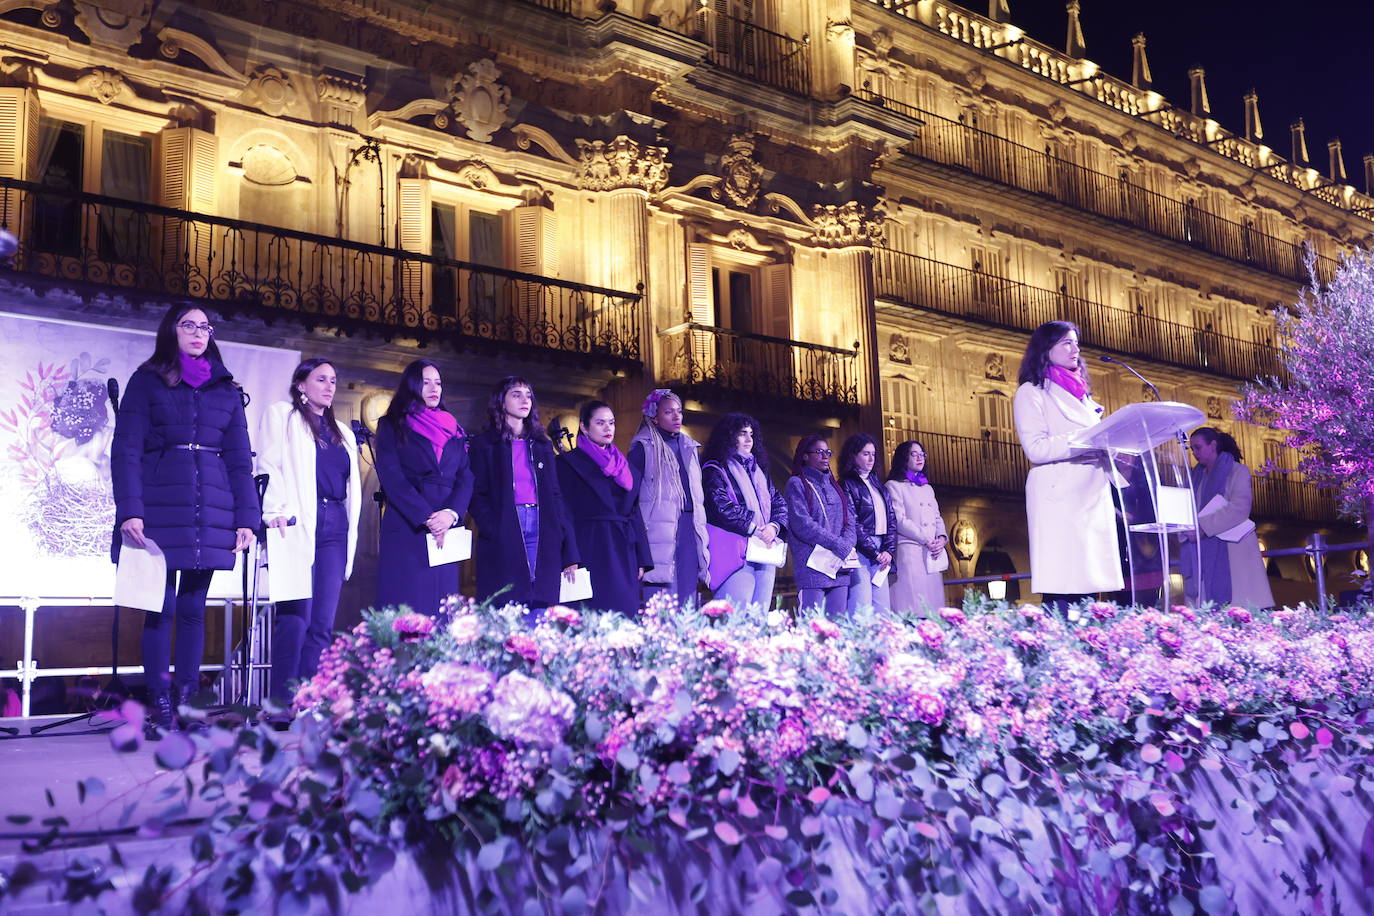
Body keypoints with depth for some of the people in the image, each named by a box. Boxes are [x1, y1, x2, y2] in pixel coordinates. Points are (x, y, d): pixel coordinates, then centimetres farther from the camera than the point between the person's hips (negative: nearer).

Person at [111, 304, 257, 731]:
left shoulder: (226, 389, 15)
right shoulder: (147, 381, 6)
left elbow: (239, 458, 12)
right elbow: (126, 450, -1)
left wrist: (246, 517, 3)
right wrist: (130, 510, -13)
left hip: (210, 515, 3)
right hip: (160, 512, -3)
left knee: (193, 608, 4)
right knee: (161, 607, -2)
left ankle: (187, 701, 8)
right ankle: (159, 704, 4)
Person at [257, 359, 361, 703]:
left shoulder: (342, 432, 26)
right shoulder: (281, 415, 9)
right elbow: (268, 465, -2)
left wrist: (349, 528, 15)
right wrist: (277, 512, -15)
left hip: (334, 527, 6)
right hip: (297, 525, -6)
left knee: (323, 622, 1)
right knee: (296, 617, -12)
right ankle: (282, 705, -7)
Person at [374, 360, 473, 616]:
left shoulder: (453, 431, 18)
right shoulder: (392, 426, 7)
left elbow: (466, 477, 8)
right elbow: (391, 477, -5)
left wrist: (451, 514, -12)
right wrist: (427, 517, -15)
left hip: (446, 532, 4)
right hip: (405, 530, -4)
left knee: (441, 610, 1)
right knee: (407, 608, -8)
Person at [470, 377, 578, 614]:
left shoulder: (542, 446, 19)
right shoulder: (485, 445, 8)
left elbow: (556, 496, 15)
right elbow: (477, 496, 0)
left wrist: (569, 552, 7)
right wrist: (494, 532, -16)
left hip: (543, 536, 4)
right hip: (505, 538, -3)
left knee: (540, 612, -2)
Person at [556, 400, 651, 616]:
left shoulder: (622, 464, 17)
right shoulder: (569, 463, 0)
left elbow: (634, 511, 16)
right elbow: (565, 514, -7)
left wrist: (641, 559, 9)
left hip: (624, 551, 6)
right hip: (591, 550, -6)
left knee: (626, 614, 2)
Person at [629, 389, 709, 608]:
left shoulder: (690, 447, 21)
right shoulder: (644, 447, 1)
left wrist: (702, 536, 18)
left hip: (689, 529, 6)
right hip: (660, 530, -6)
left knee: (687, 603, 4)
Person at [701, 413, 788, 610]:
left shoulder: (758, 471, 22)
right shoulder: (715, 471, -1)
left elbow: (779, 503, 17)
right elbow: (722, 507, -14)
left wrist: (774, 526, -3)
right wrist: (754, 529, -13)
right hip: (735, 556, -7)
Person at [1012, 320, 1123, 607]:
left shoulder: (1080, 394, 26)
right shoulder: (1032, 392, 3)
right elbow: (1035, 448, -10)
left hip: (1093, 496, 7)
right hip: (1059, 500, -7)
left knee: (1085, 590, 0)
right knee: (1062, 592, -13)